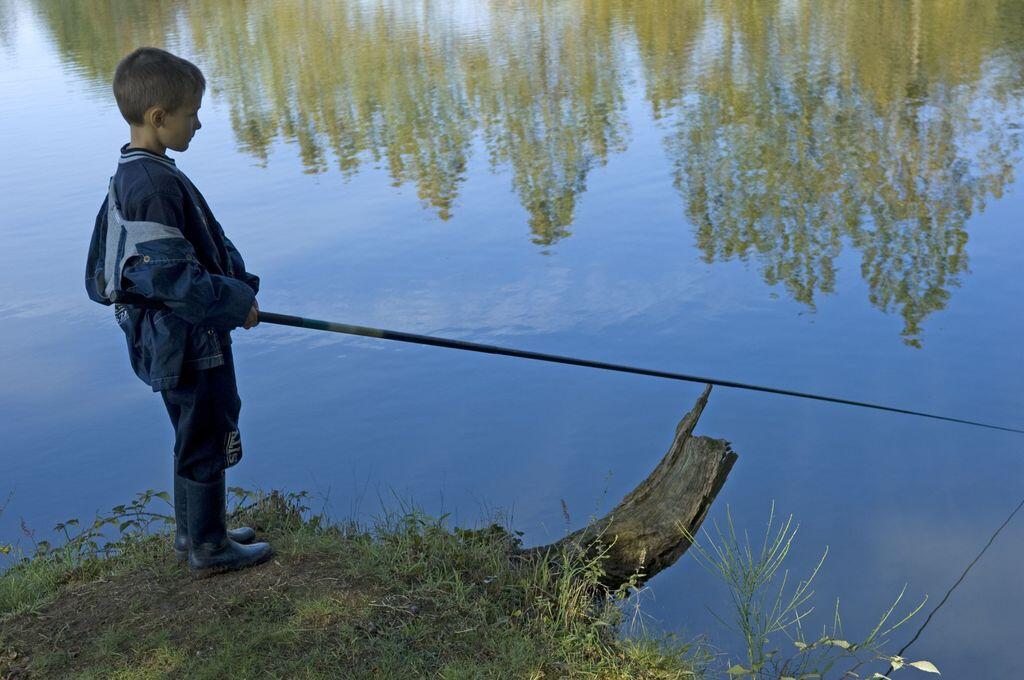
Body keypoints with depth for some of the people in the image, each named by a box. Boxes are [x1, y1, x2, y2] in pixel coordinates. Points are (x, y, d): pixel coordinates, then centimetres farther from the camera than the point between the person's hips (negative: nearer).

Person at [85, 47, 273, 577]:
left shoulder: (130, 175, 8)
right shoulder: (154, 185, -25)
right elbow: (169, 276, -27)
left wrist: (235, 289, 10)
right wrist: (237, 303, -16)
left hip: (181, 337, 10)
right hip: (188, 342, -10)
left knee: (197, 437, 22)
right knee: (205, 440, 5)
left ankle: (194, 533, 36)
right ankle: (208, 548, 20)